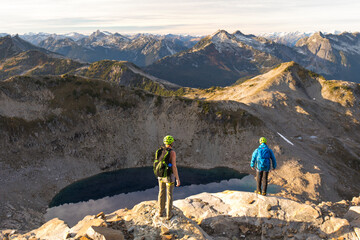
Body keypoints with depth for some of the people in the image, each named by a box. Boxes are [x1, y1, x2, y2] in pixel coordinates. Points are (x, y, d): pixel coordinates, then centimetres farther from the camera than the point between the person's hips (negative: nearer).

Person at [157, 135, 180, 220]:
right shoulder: (172, 152, -20)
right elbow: (174, 167, -23)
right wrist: (178, 179, -16)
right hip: (169, 176, -5)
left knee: (161, 193, 19)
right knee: (169, 195, 8)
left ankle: (161, 212, 30)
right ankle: (169, 214, 18)